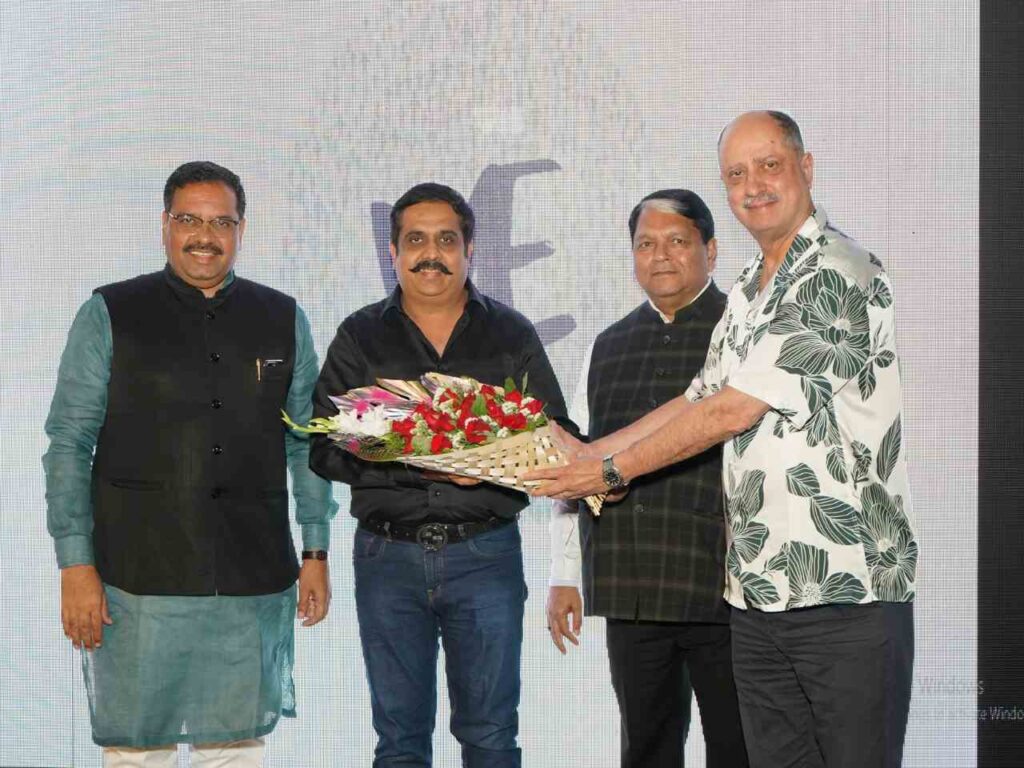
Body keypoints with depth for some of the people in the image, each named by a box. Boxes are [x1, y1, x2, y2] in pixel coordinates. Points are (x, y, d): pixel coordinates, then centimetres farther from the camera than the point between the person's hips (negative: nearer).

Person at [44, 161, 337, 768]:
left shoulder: (284, 320, 10)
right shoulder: (110, 315, 2)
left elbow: (306, 443, 14)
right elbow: (69, 444, 0)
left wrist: (317, 551, 10)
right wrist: (76, 564, -6)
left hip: (255, 582, 2)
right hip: (140, 579, -2)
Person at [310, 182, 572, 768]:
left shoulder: (513, 336, 8)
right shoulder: (360, 337, 7)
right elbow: (324, 447, -1)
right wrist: (416, 463, -16)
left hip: (486, 553, 0)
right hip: (388, 555, 0)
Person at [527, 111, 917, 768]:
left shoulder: (843, 276, -13)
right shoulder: (749, 293, 17)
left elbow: (733, 411, -15)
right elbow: (701, 399, 24)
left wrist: (613, 469, -7)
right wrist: (586, 453, 17)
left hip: (850, 589, -8)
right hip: (758, 592, 8)